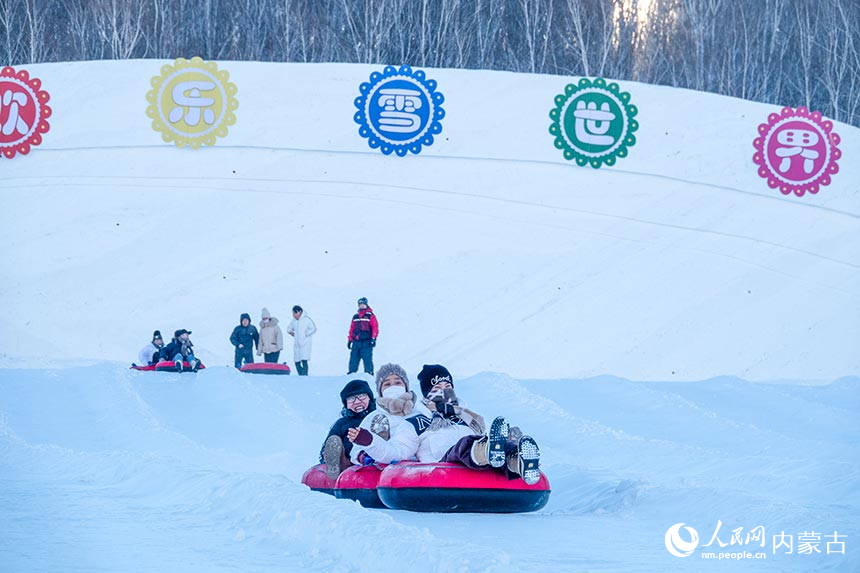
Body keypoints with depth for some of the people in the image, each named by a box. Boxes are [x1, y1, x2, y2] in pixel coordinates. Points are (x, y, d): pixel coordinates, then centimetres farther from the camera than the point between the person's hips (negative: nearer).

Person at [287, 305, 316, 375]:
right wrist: (290, 332, 6)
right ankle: (301, 377, 14)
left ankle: (305, 376, -18)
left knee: (304, 361, -16)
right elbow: (289, 328, 27)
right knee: (297, 362, 5)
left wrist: (306, 334, -11)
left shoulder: (306, 319, -5)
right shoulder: (293, 321, 13)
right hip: (296, 344, 6)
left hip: (305, 343, -6)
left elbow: (313, 328, -5)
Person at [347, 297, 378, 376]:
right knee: (353, 359, 2)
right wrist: (350, 340, 15)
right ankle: (352, 373, 6)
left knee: (367, 359, -8)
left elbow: (375, 327, -5)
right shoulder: (355, 317, 18)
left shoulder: (370, 316, 1)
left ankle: (369, 373, -5)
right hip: (356, 342, 5)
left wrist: (373, 338, -14)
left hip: (366, 342, -5)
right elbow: (352, 329, 19)